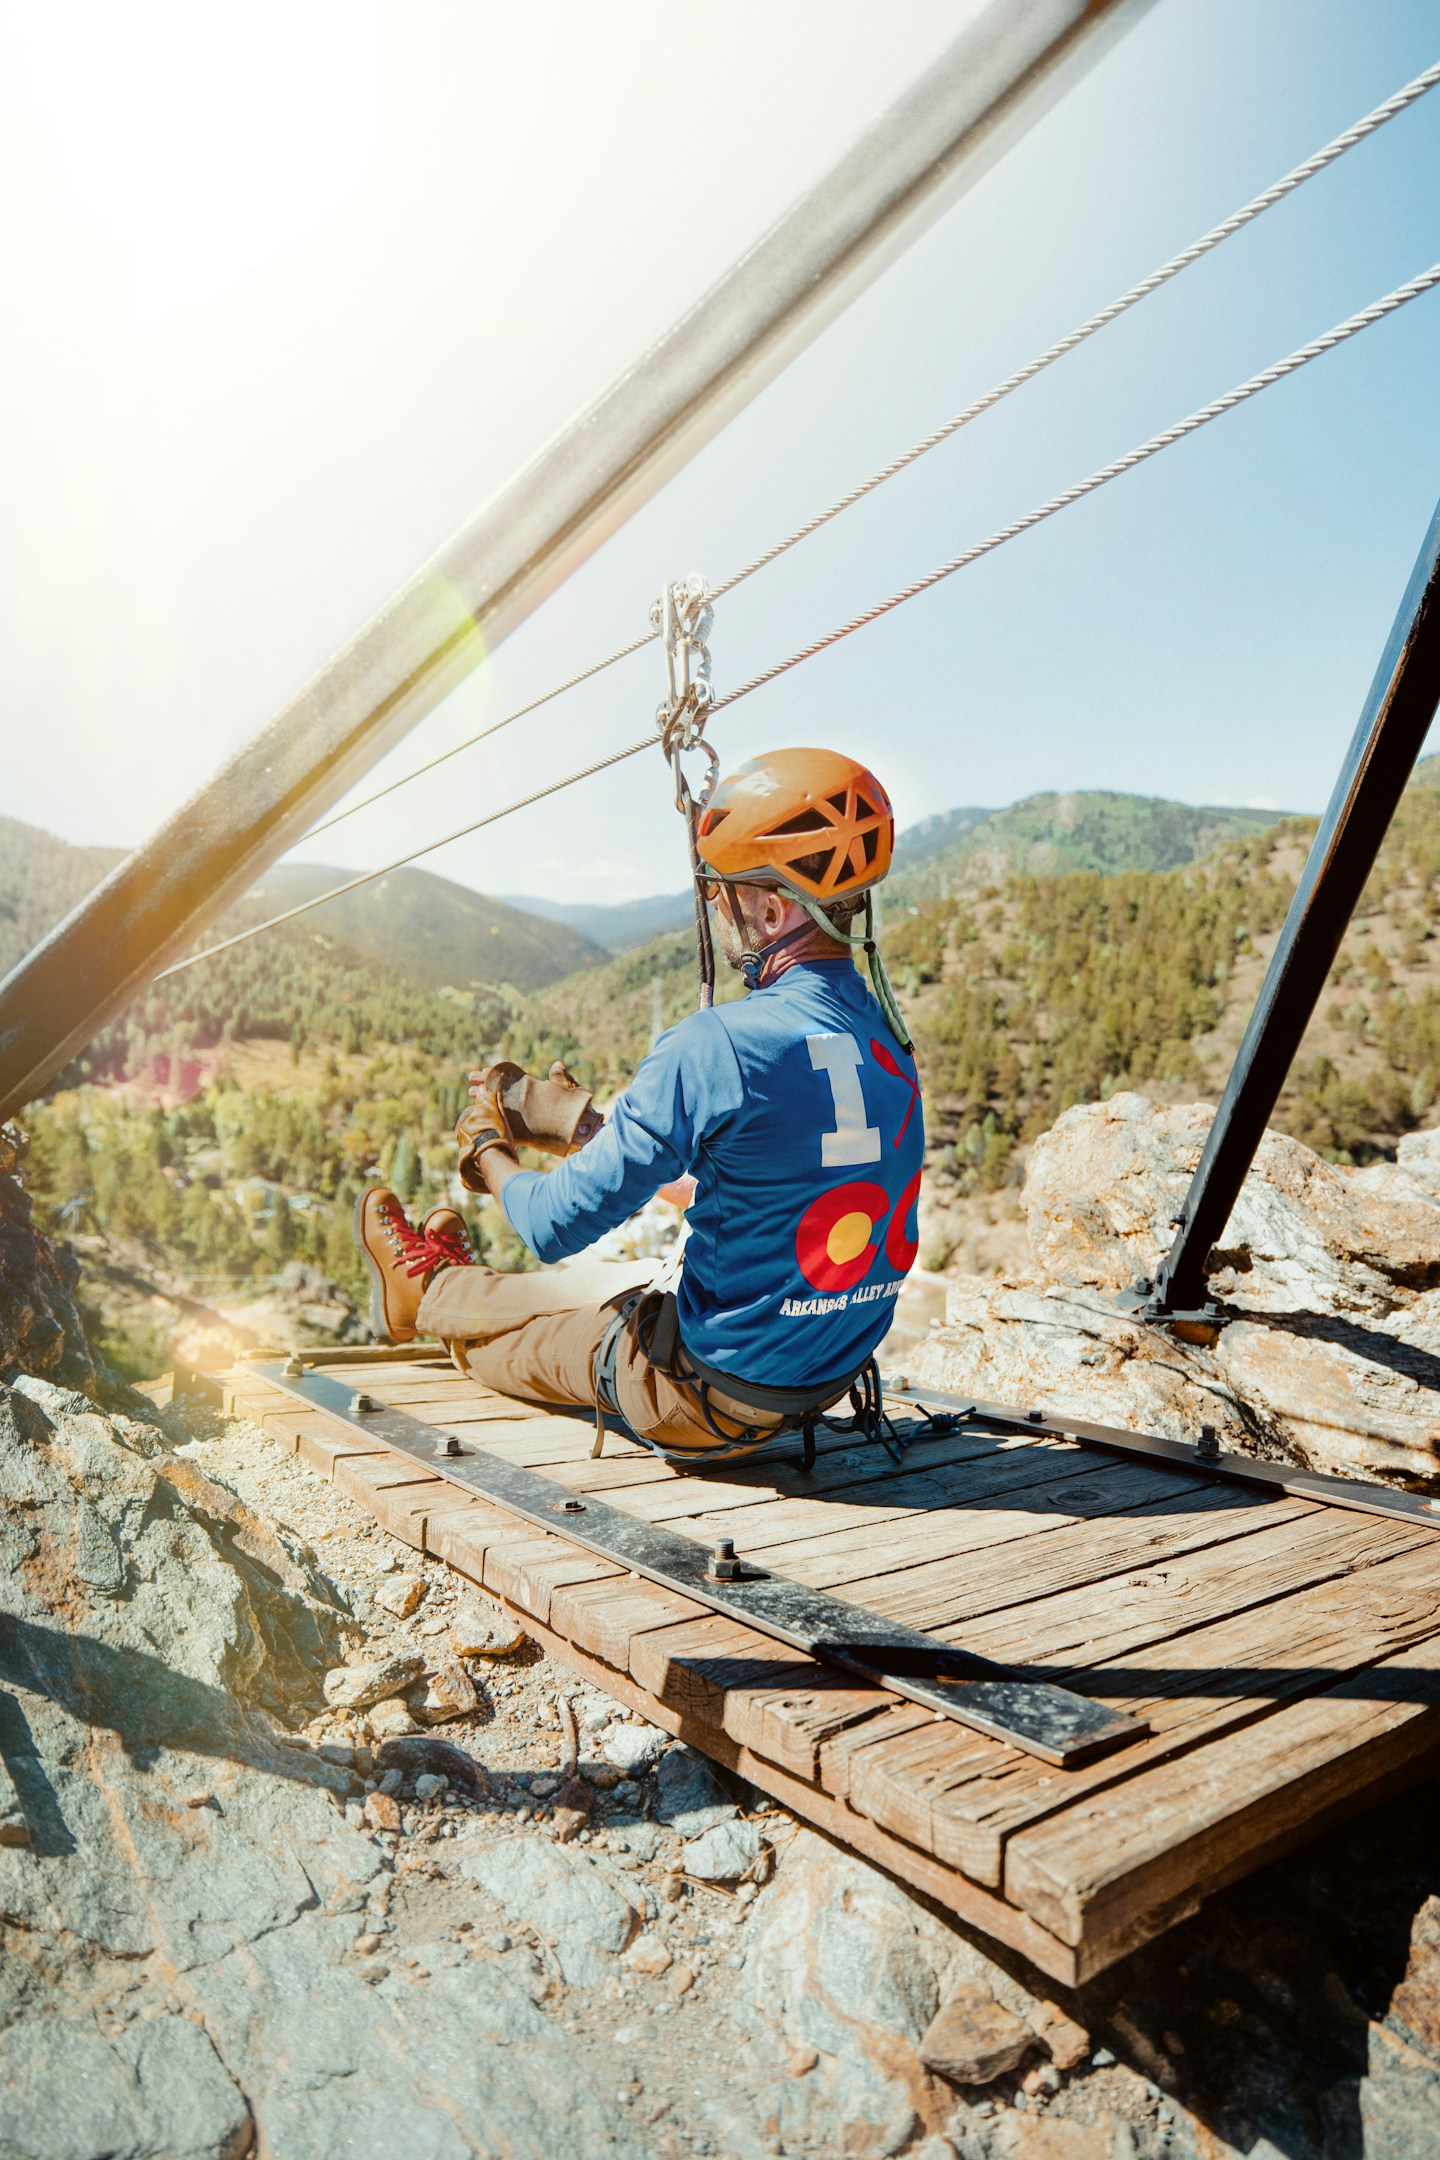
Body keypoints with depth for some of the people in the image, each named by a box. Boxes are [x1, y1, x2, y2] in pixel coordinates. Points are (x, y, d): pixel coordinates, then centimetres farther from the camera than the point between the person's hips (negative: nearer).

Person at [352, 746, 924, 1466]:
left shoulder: (716, 1046, -27)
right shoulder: (886, 1038, -1)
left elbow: (556, 1226, -20)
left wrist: (489, 1152, 3)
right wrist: (576, 1122, 20)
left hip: (717, 1396, -7)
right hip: (836, 1376, 7)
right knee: (626, 1276, 29)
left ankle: (426, 1291, 53)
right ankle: (455, 1283, 56)